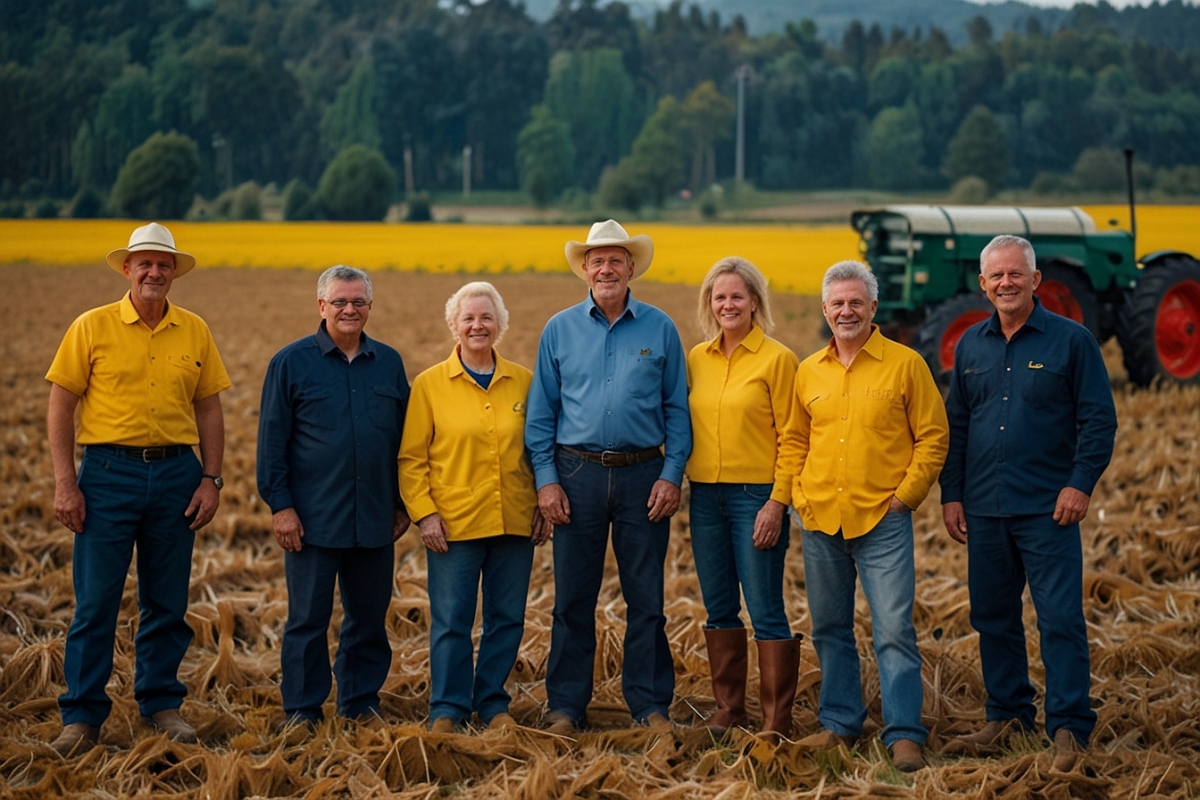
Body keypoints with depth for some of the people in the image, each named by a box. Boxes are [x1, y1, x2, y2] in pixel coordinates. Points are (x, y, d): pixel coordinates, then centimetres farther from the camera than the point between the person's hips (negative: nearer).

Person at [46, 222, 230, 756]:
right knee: (95, 600, -3)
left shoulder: (195, 332, 8)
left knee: (167, 602, 9)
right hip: (109, 472, -3)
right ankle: (83, 715, 5)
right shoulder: (92, 328, -1)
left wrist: (211, 479, 4)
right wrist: (65, 484, -7)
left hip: (176, 474, 3)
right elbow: (60, 409, -1)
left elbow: (209, 410, 12)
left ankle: (161, 703, 23)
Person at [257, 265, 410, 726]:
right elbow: (272, 441, -2)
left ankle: (361, 702, 22)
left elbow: (404, 439, 15)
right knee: (308, 619, 2)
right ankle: (302, 711, 11)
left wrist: (403, 505, 12)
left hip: (374, 520, 3)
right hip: (313, 519, -3)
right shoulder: (292, 363, 0)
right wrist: (280, 505, -8)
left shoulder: (389, 363, 9)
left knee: (369, 616, 10)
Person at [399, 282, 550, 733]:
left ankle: (493, 704, 20)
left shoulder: (523, 382, 7)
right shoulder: (429, 385, 1)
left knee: (507, 619, 8)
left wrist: (544, 507, 5)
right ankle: (448, 709, 11)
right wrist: (424, 513, -9)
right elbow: (411, 458, 0)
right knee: (451, 622, 0)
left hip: (514, 524, 3)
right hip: (454, 525, -2)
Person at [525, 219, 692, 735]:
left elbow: (677, 409, 6)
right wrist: (545, 479, -3)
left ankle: (651, 705, 14)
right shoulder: (559, 330, 6)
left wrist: (671, 476, -4)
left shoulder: (660, 329, 5)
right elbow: (541, 413, 7)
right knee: (572, 597, 5)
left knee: (646, 598, 4)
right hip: (577, 474, 0)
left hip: (642, 475, 0)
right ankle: (565, 706, 13)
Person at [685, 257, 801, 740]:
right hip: (705, 495, 6)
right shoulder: (697, 359, 10)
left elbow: (790, 439, -7)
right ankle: (728, 709, 21)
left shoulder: (777, 359, -5)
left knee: (766, 611, -4)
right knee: (719, 609, 11)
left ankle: (777, 721, 2)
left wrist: (777, 502, -13)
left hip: (756, 496, -5)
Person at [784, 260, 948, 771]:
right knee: (830, 630, 12)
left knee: (894, 631, -7)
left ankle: (904, 734, -3)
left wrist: (905, 496, -7)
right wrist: (799, 495, 6)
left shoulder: (905, 365, -2)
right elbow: (794, 441, 18)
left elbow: (933, 438, -2)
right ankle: (840, 724, 23)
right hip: (820, 522, 5)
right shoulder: (809, 371, 9)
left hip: (882, 521, -4)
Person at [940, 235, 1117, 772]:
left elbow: (1099, 419, -4)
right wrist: (951, 495, 9)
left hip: (1048, 508, -5)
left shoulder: (1071, 340, -3)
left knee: (1061, 619, -7)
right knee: (993, 619, 11)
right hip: (984, 510, 5)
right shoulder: (971, 345, 10)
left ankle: (1069, 728, 0)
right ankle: (1008, 717, 24)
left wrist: (1081, 484, -13)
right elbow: (955, 425, 15)